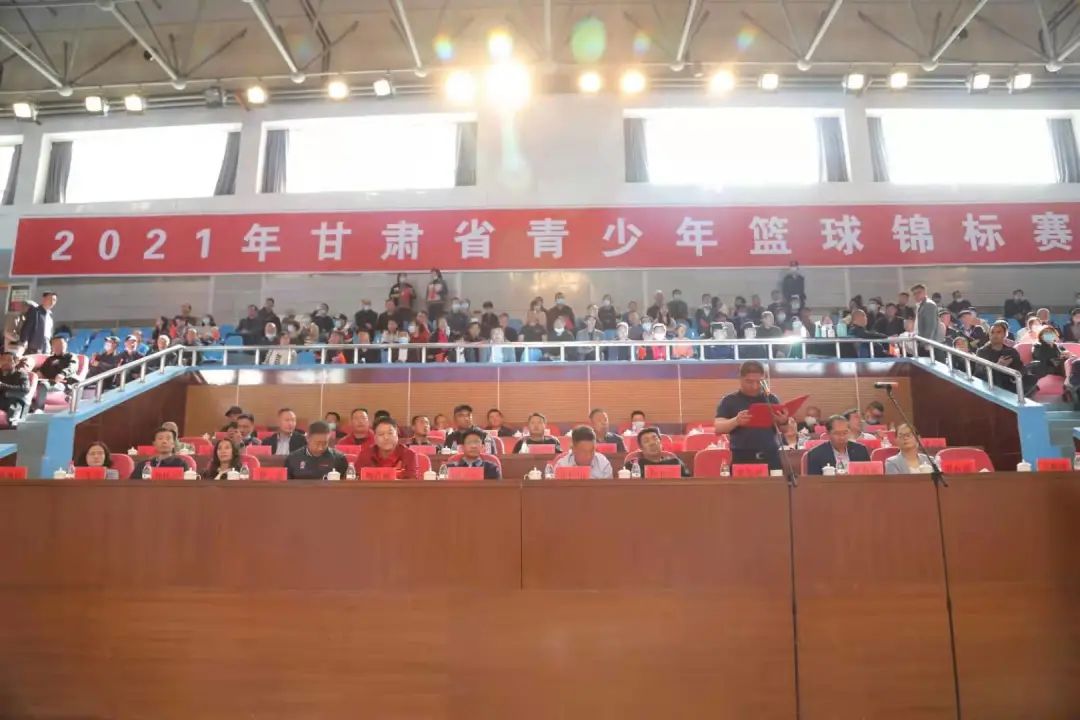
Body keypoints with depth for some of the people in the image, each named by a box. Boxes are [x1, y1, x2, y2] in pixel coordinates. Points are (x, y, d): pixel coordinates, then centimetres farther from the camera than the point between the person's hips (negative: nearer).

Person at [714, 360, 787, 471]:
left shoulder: (771, 399, 12)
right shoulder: (730, 400, 3)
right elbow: (718, 428, -6)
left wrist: (783, 422, -12)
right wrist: (735, 421, -26)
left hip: (770, 457, 3)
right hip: (742, 458, -3)